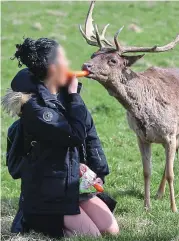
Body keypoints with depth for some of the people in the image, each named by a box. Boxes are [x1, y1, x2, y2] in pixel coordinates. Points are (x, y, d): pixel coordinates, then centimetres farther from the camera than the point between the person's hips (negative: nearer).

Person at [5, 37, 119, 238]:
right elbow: (75, 135, -26)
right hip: (48, 193, -8)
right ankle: (36, 222, 8)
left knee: (112, 231, 0)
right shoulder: (34, 106, -21)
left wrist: (99, 172, 1)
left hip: (78, 184, 8)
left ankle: (64, 220, 19)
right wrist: (74, 96, -17)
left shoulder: (65, 95, 5)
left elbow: (90, 134, 10)